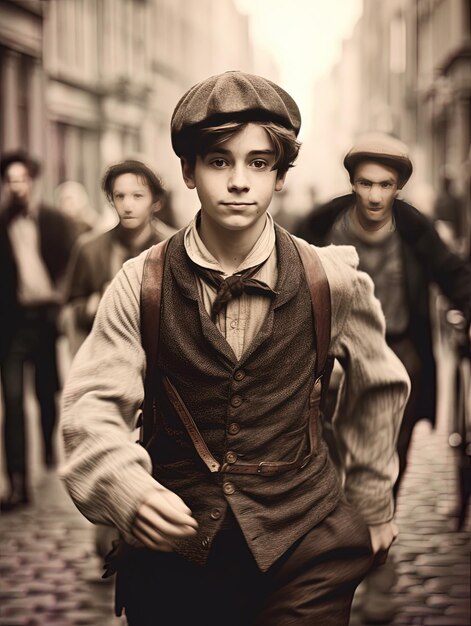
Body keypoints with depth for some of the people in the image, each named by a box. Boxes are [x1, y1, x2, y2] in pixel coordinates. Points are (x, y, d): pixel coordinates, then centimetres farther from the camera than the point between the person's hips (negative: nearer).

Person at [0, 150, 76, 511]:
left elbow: (70, 268, 2)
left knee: (47, 394, 12)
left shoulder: (56, 223, 5)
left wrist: (63, 305, -11)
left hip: (47, 318, 1)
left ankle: (51, 452, 38)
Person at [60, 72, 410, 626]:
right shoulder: (141, 284, -5)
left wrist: (371, 505, 17)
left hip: (301, 545, 0)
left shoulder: (331, 281, -4)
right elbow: (93, 404, -12)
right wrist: (127, 489, -32)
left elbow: (380, 389, 10)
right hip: (172, 544, 1)